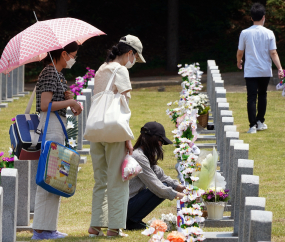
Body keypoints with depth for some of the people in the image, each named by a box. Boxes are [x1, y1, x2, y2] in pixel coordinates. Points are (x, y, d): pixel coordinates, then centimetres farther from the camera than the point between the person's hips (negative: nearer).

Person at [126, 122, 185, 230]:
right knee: (162, 188, -14)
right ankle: (133, 221, -9)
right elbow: (155, 185, -20)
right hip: (124, 207, -10)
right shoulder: (138, 157, -19)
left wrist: (178, 186, 2)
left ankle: (132, 220, 8)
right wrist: (176, 195, -12)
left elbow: (159, 174, 16)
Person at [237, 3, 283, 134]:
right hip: (265, 71, 2)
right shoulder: (269, 33, -4)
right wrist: (279, 68, -5)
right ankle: (260, 121, 25)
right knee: (262, 95, 20)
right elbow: (273, 53, -8)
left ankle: (253, 125, -11)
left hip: (250, 71, -2)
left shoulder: (245, 33, -5)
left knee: (252, 97, -3)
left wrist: (239, 62, 23)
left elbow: (240, 52, 3)